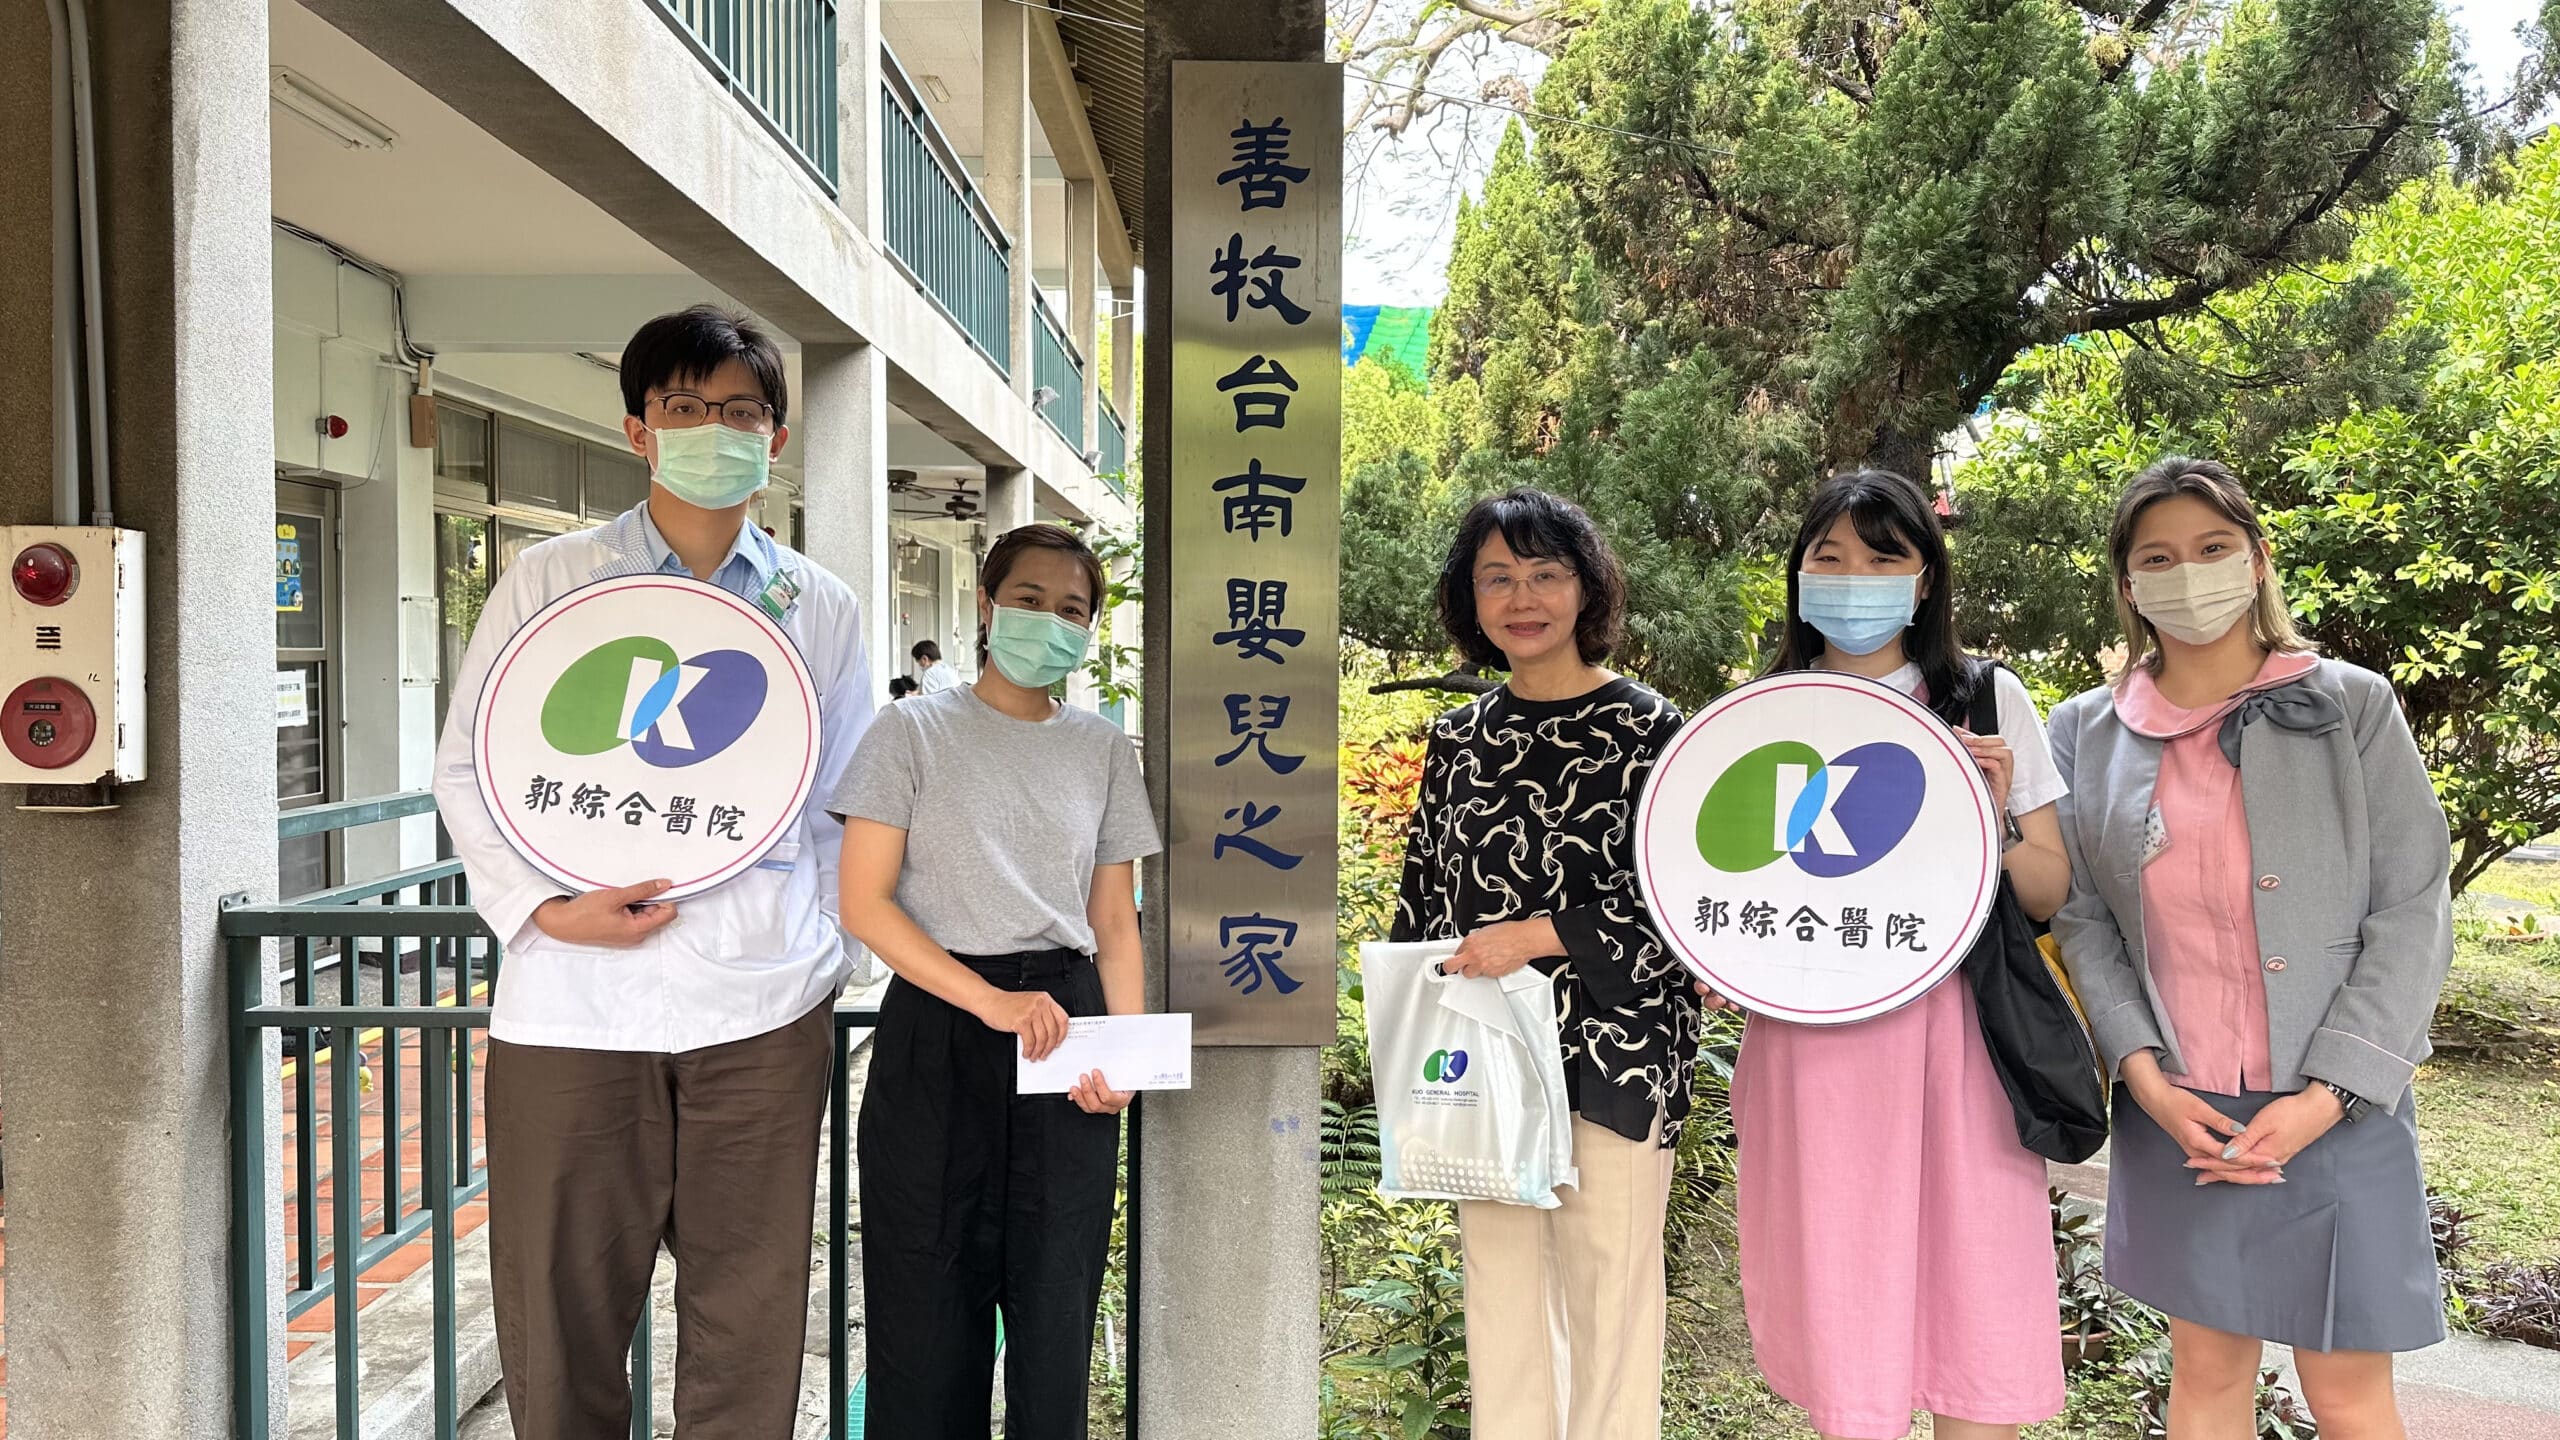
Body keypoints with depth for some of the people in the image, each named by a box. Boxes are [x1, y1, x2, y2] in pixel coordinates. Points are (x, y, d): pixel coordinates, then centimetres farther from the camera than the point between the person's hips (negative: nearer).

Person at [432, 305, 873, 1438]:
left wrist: (822, 941, 4)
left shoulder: (821, 609, 11)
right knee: (561, 1316, 7)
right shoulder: (548, 581, 6)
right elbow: (465, 768, 7)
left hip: (763, 1011, 1)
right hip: (571, 1003, -1)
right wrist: (544, 908, -8)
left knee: (748, 1324, 7)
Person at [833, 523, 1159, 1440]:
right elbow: (865, 903, -7)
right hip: (938, 1030, -3)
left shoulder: (1103, 749, 11)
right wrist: (991, 1001, -18)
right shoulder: (916, 730, 0)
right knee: (930, 1305, 4)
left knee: (1056, 1303, 7)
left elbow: (1115, 924, 11)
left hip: (1063, 1035, 3)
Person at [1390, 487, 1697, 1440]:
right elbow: (1423, 896, 14)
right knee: (1498, 1288, 13)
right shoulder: (1458, 739, 9)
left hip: (1612, 1063, -4)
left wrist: (1536, 935, -17)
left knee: (1608, 1293, 3)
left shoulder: (1650, 732, -5)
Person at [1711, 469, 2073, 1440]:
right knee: (1841, 1321, 5)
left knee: (1974, 1315, 0)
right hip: (1813, 1046, 1)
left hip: (1954, 1039, 0)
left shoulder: (1988, 699, 7)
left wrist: (1995, 822, -11)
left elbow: (2050, 894, 8)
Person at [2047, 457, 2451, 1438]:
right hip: (2175, 1107, 2)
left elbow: (2413, 913, -4)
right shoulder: (2086, 734, 5)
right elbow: (2081, 917, 4)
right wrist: (2141, 1072, -9)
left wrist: (2329, 1095, -12)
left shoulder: (2351, 706, -1)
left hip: (2338, 1112, -2)